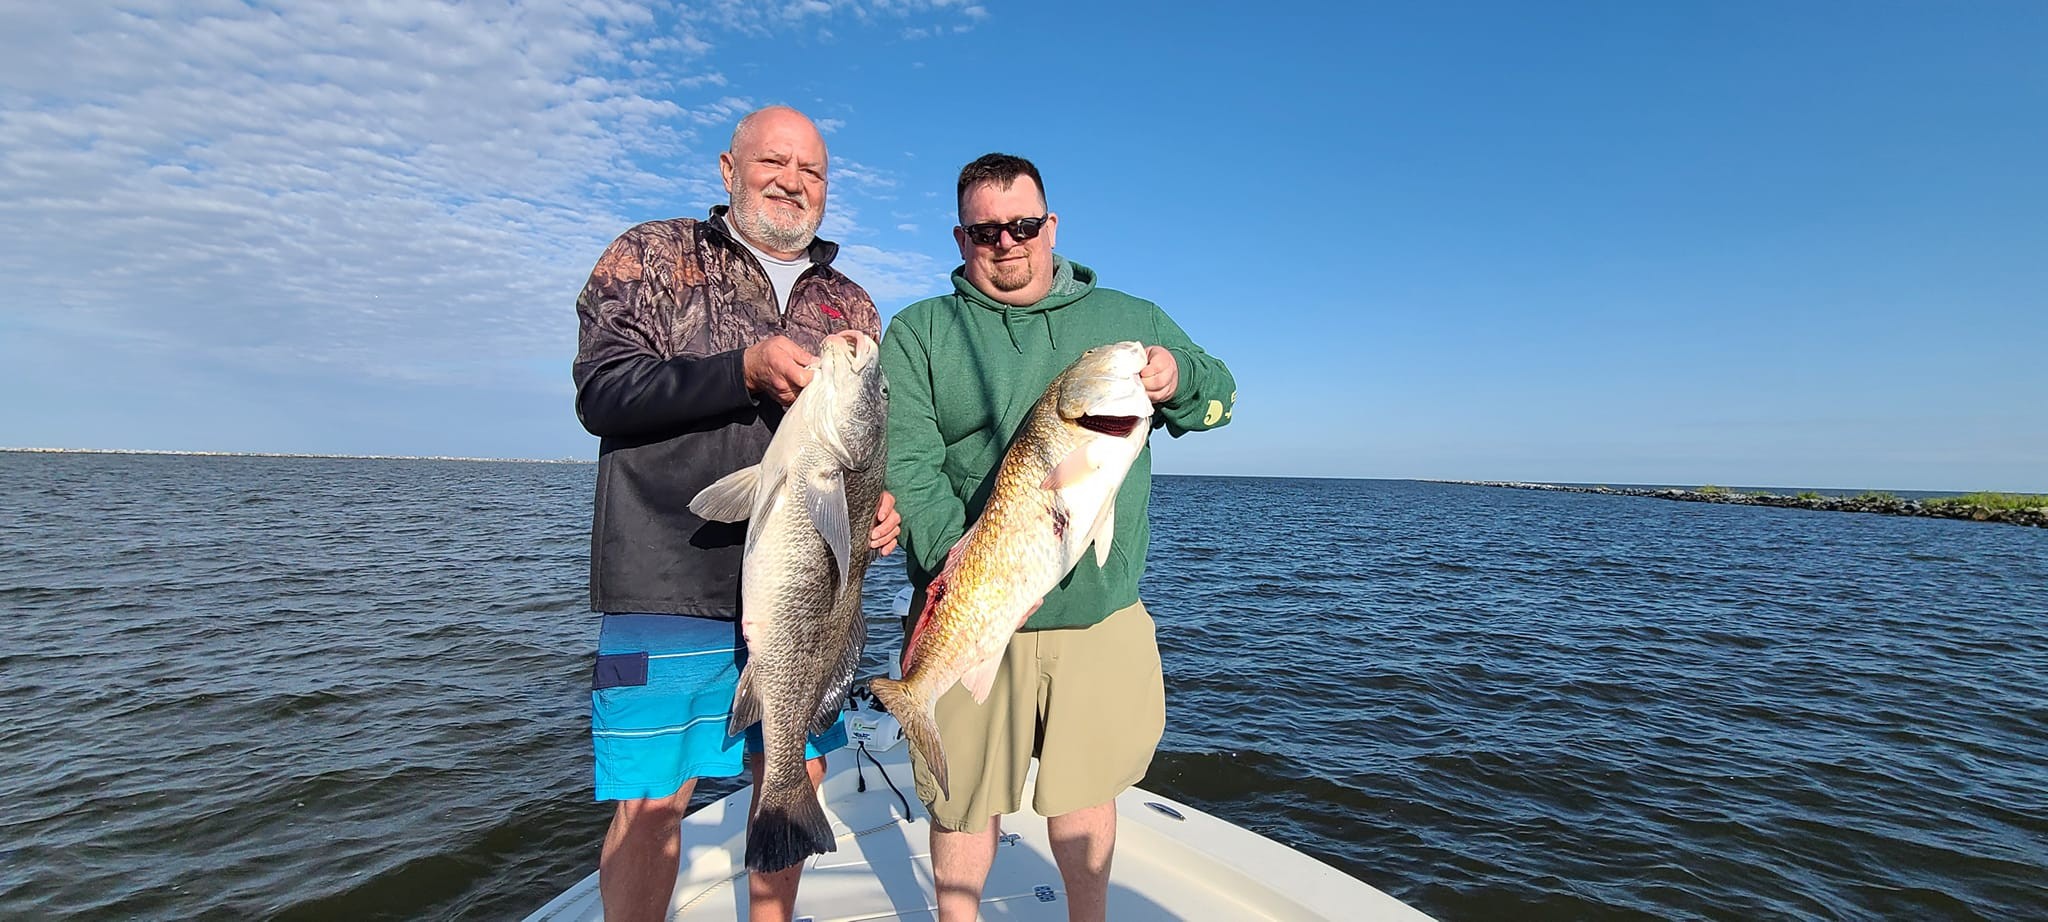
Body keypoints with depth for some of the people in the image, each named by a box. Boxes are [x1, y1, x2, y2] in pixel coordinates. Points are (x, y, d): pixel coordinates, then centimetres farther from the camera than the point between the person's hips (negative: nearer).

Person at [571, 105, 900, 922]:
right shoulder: (652, 256, 6)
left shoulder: (850, 304, 16)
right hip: (670, 584, -4)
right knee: (651, 801, 1)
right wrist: (746, 371, -20)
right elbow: (601, 391, -7)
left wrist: (884, 502, -4)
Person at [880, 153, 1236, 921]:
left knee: (1087, 787, 17)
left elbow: (1220, 396, 14)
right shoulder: (918, 332, 3)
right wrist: (952, 551, -26)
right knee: (965, 798, 10)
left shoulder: (1130, 318, 12)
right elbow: (904, 461, -9)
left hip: (1103, 609, 2)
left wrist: (1178, 375, -10)